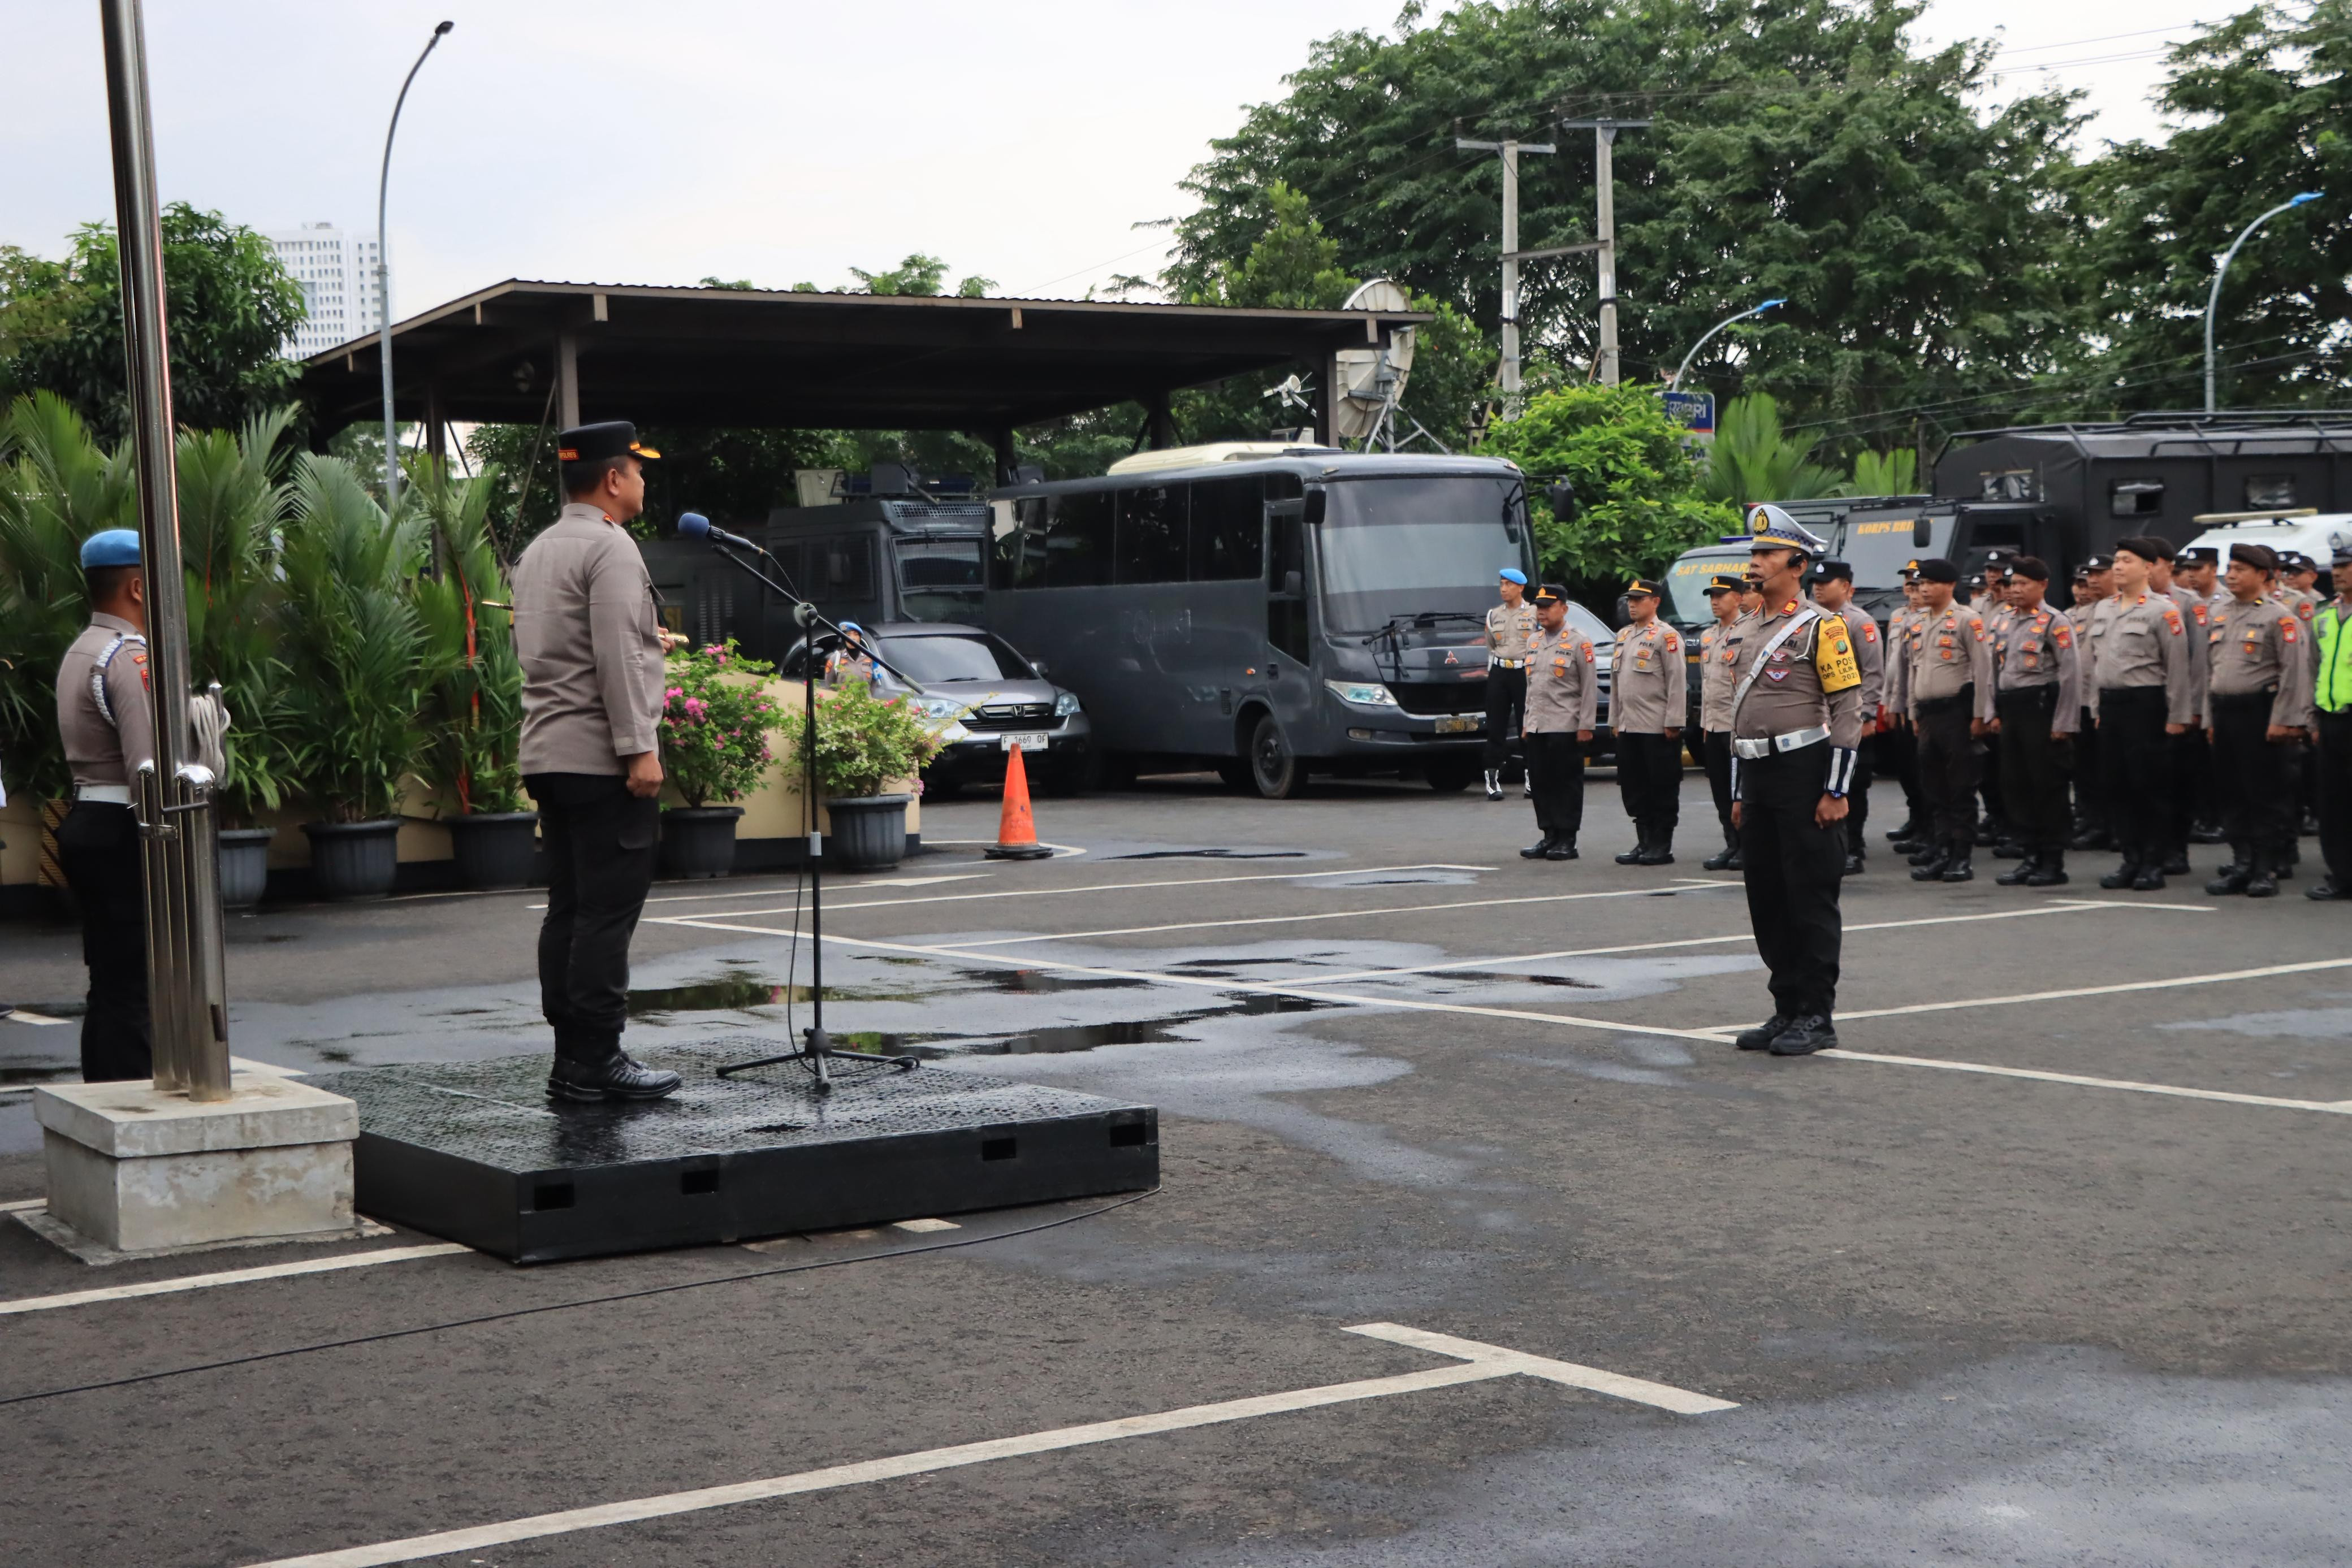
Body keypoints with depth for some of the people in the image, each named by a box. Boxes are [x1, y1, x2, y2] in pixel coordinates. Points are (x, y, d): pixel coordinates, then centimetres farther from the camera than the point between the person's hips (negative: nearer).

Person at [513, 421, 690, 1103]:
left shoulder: (536, 552, 18)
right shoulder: (610, 548, -11)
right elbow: (615, 659, -19)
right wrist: (640, 749, -19)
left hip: (548, 756, 9)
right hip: (601, 758, -9)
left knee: (568, 909, 9)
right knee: (608, 912, -7)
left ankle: (571, 1057, 11)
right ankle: (595, 1060, -7)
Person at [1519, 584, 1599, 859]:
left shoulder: (1578, 643, -5)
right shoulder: (1533, 640, 16)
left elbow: (1590, 687, -7)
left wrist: (1586, 726, -12)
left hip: (1565, 727, -7)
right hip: (1537, 728, 7)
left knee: (1567, 784, -2)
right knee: (1540, 784, 6)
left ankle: (1567, 841, 2)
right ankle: (1549, 836, 14)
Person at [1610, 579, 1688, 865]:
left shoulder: (1666, 636, -7)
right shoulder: (1623, 635, 16)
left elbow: (1677, 681, -11)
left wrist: (1673, 722, -15)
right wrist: (1615, 720, 16)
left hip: (1658, 728, -7)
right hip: (1629, 728, 8)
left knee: (1662, 788, -1)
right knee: (1634, 788, 9)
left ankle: (1662, 846, 3)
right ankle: (1644, 842, 17)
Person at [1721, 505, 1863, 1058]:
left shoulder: (1820, 628, -8)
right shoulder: (1743, 633, 15)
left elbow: (1849, 709, -10)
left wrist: (1836, 791, -15)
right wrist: (1739, 793, 18)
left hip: (1805, 773, -8)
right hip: (1757, 778, 8)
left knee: (1811, 899, -3)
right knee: (1766, 900, 9)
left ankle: (1818, 1016, 2)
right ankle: (1787, 1009, 18)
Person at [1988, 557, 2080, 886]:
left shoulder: (2055, 622, -8)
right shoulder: (2007, 623, 15)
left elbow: (2071, 673, -12)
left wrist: (2063, 722, -15)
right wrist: (1996, 712, 14)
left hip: (2041, 709, -8)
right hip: (2011, 711, 8)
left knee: (2048, 786, -2)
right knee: (2015, 785, 8)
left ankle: (2053, 862, 4)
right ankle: (2031, 856, 17)